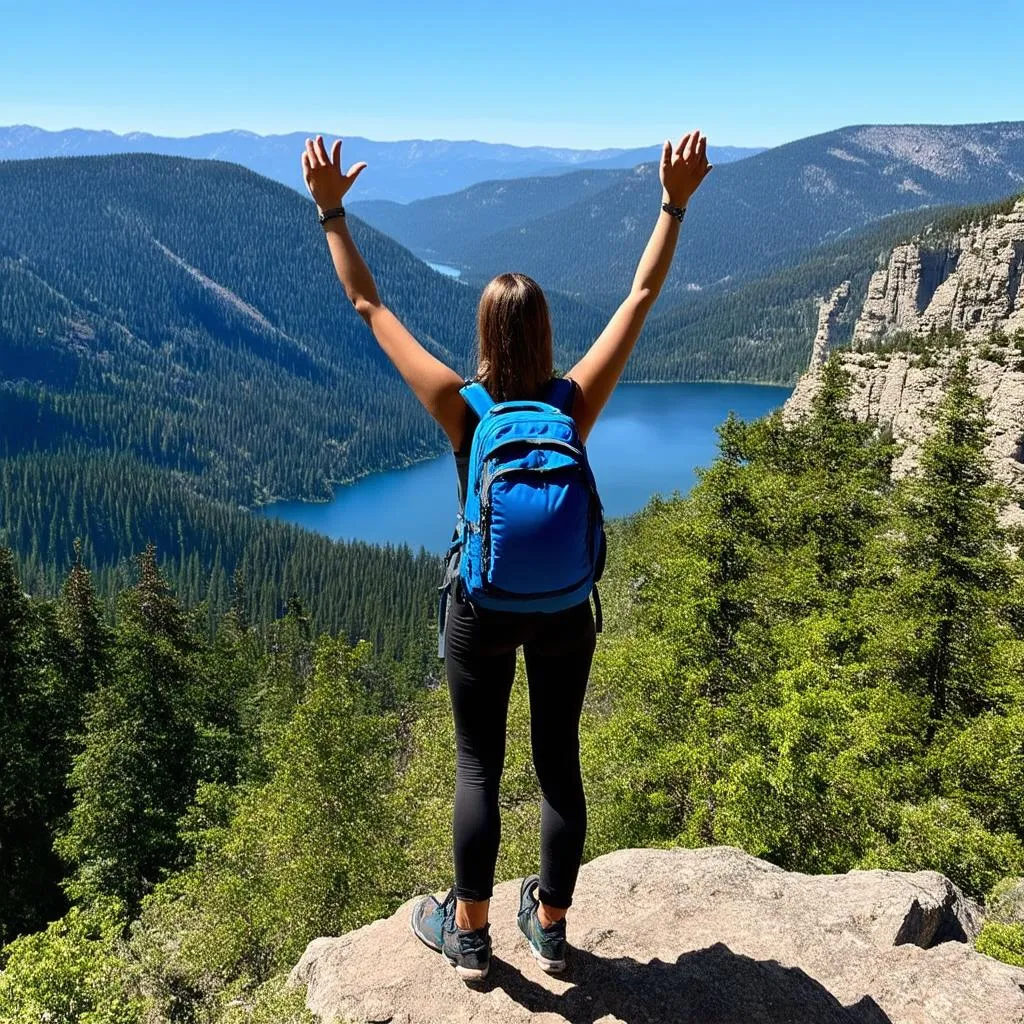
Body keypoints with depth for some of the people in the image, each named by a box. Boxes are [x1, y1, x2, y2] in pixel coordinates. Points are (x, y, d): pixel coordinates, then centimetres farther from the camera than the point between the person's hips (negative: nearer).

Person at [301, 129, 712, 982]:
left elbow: (368, 305, -10)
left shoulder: (460, 407, -15)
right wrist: (676, 204, -1)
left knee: (479, 767, 12)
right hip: (564, 608, 2)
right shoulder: (577, 401, -12)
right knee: (559, 763, 14)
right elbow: (643, 296, -4)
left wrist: (333, 212, -6)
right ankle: (551, 927, 31)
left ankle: (470, 936, 27)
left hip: (483, 611, -1)